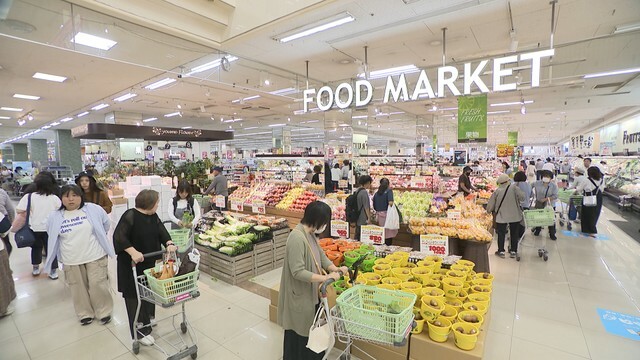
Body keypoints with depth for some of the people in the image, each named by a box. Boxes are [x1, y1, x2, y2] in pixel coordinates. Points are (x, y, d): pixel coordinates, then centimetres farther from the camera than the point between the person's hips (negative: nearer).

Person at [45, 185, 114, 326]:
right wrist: (70, 245, 9)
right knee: (78, 288, 14)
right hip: (71, 260, 3)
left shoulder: (93, 209, -10)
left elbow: (106, 223, 4)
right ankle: (85, 314, 32)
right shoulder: (55, 217, -3)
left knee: (98, 285, 3)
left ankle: (104, 312, 22)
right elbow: (52, 237, 13)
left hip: (95, 256, -2)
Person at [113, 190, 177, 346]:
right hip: (132, 264, -7)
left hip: (149, 262, 7)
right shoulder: (130, 215, -19)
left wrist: (169, 244, -18)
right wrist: (133, 252, -34)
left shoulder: (153, 216, 4)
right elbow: (119, 236, -25)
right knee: (135, 296, 3)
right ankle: (140, 331, 14)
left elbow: (162, 231, -1)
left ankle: (147, 319, 38)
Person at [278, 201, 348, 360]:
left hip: (311, 292, 9)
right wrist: (325, 277, -30)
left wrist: (335, 268, -9)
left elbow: (321, 256, 7)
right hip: (299, 295, -9)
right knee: (299, 332, 12)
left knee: (312, 329, 25)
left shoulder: (311, 233, 1)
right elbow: (298, 272, -29)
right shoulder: (297, 238, -29)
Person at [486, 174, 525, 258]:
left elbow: (490, 204, 1)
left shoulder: (497, 191, -4)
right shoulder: (514, 187, -8)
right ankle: (513, 251, 23)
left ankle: (501, 251, 17)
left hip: (501, 216, 0)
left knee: (501, 234, 11)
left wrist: (489, 211, 18)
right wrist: (517, 201, 7)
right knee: (514, 234, 15)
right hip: (515, 216, 0)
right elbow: (522, 197, -15)